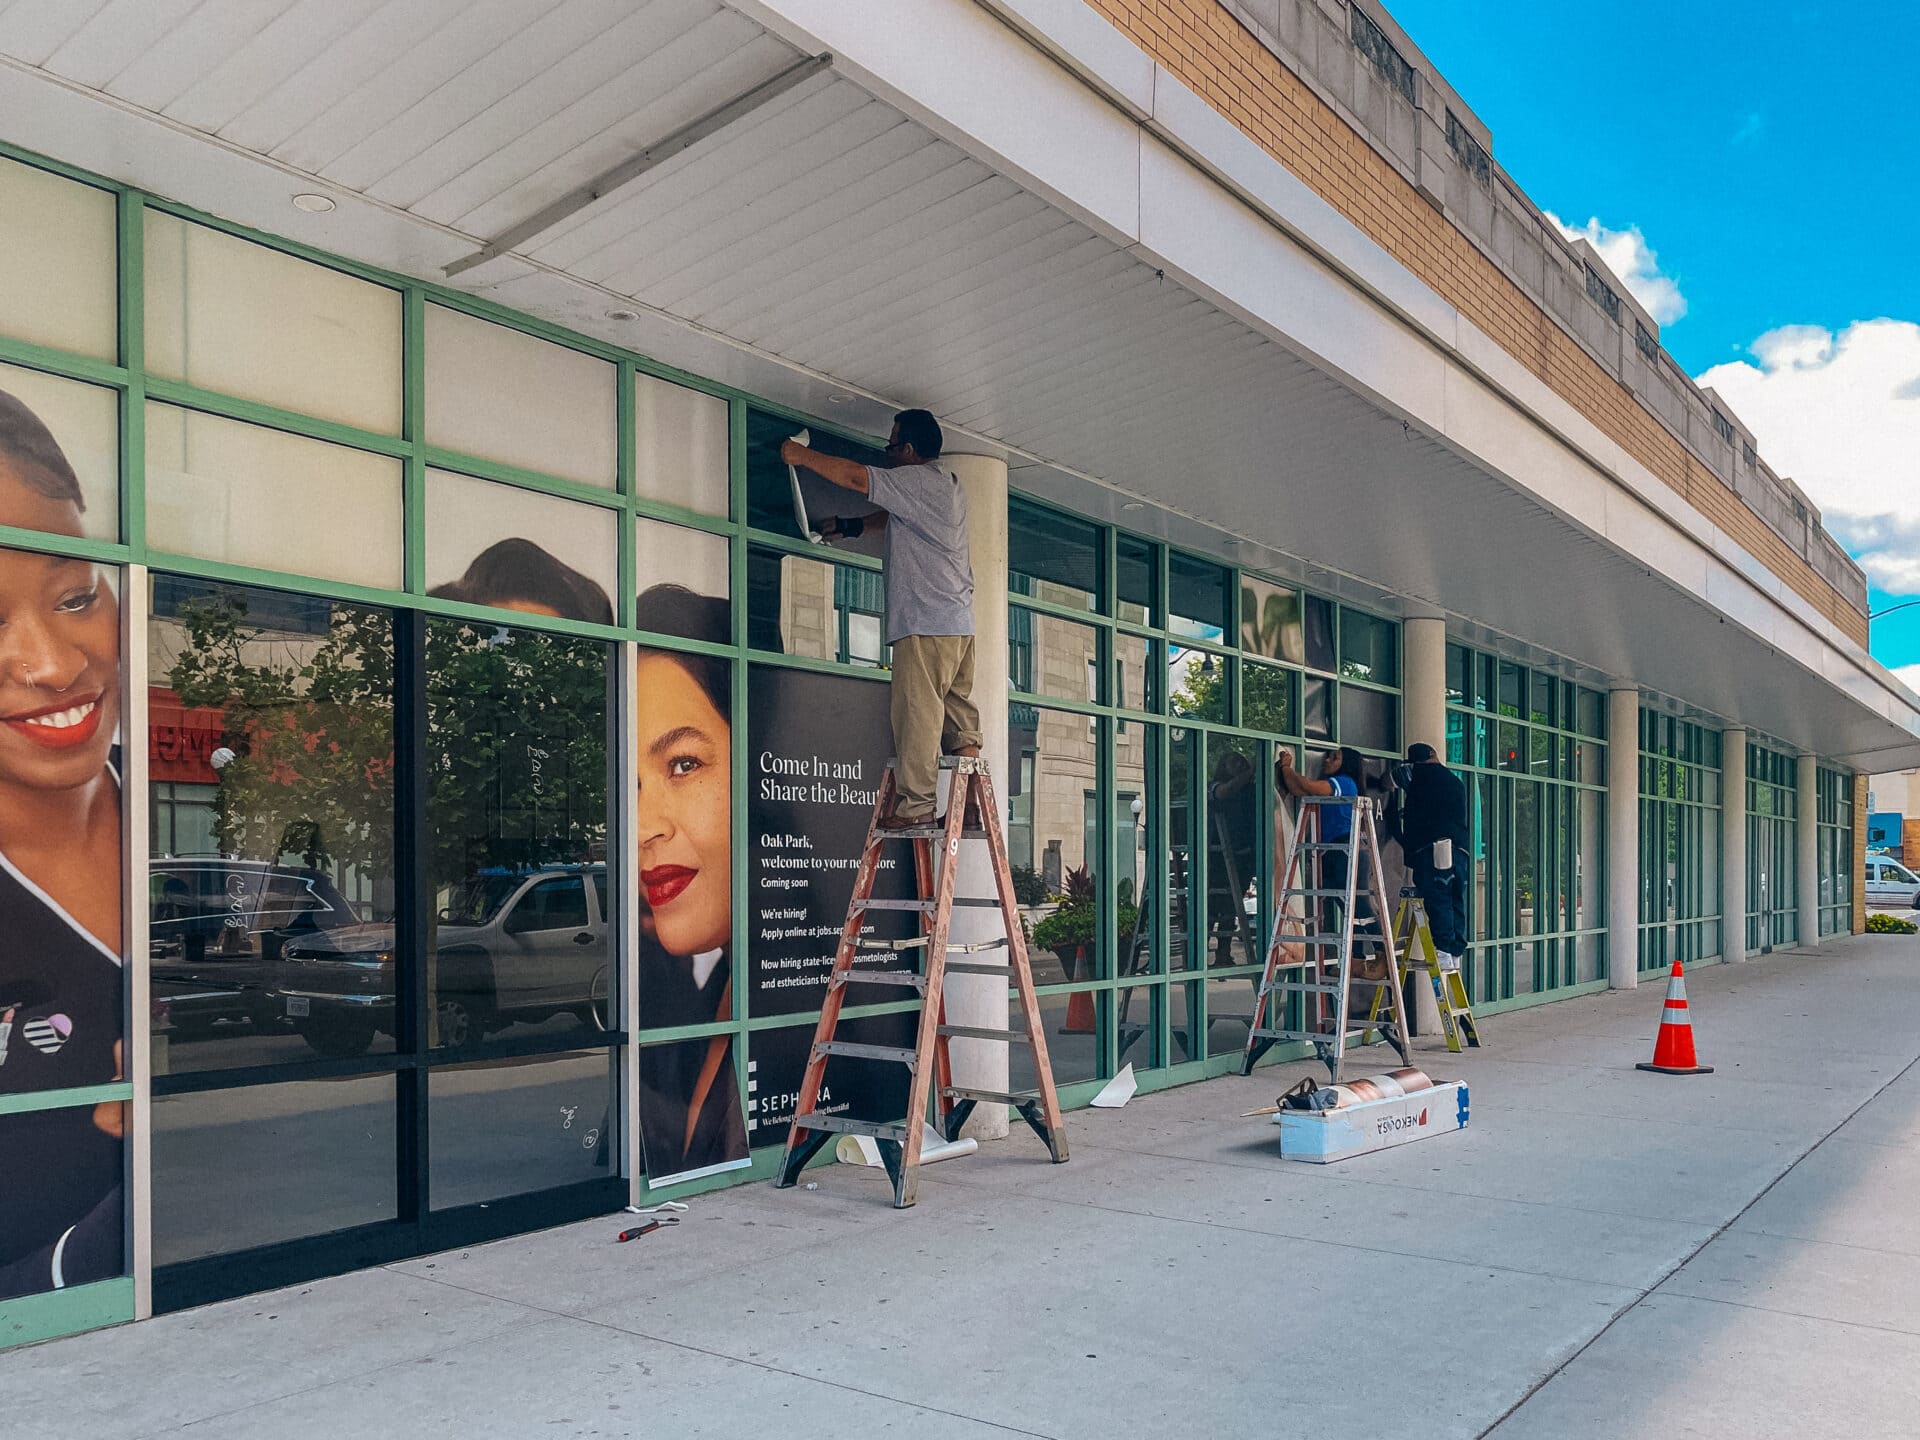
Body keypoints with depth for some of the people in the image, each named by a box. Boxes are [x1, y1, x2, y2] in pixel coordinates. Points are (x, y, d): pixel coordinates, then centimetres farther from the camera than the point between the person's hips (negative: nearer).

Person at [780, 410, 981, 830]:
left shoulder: (917, 480, -7)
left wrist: (801, 455, 0)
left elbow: (855, 476, -11)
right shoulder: (949, 486, 21)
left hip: (926, 625, -9)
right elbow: (891, 516, 32)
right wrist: (849, 525, 27)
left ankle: (916, 804, -8)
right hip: (960, 624, 9)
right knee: (958, 714, 7)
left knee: (917, 711, -8)